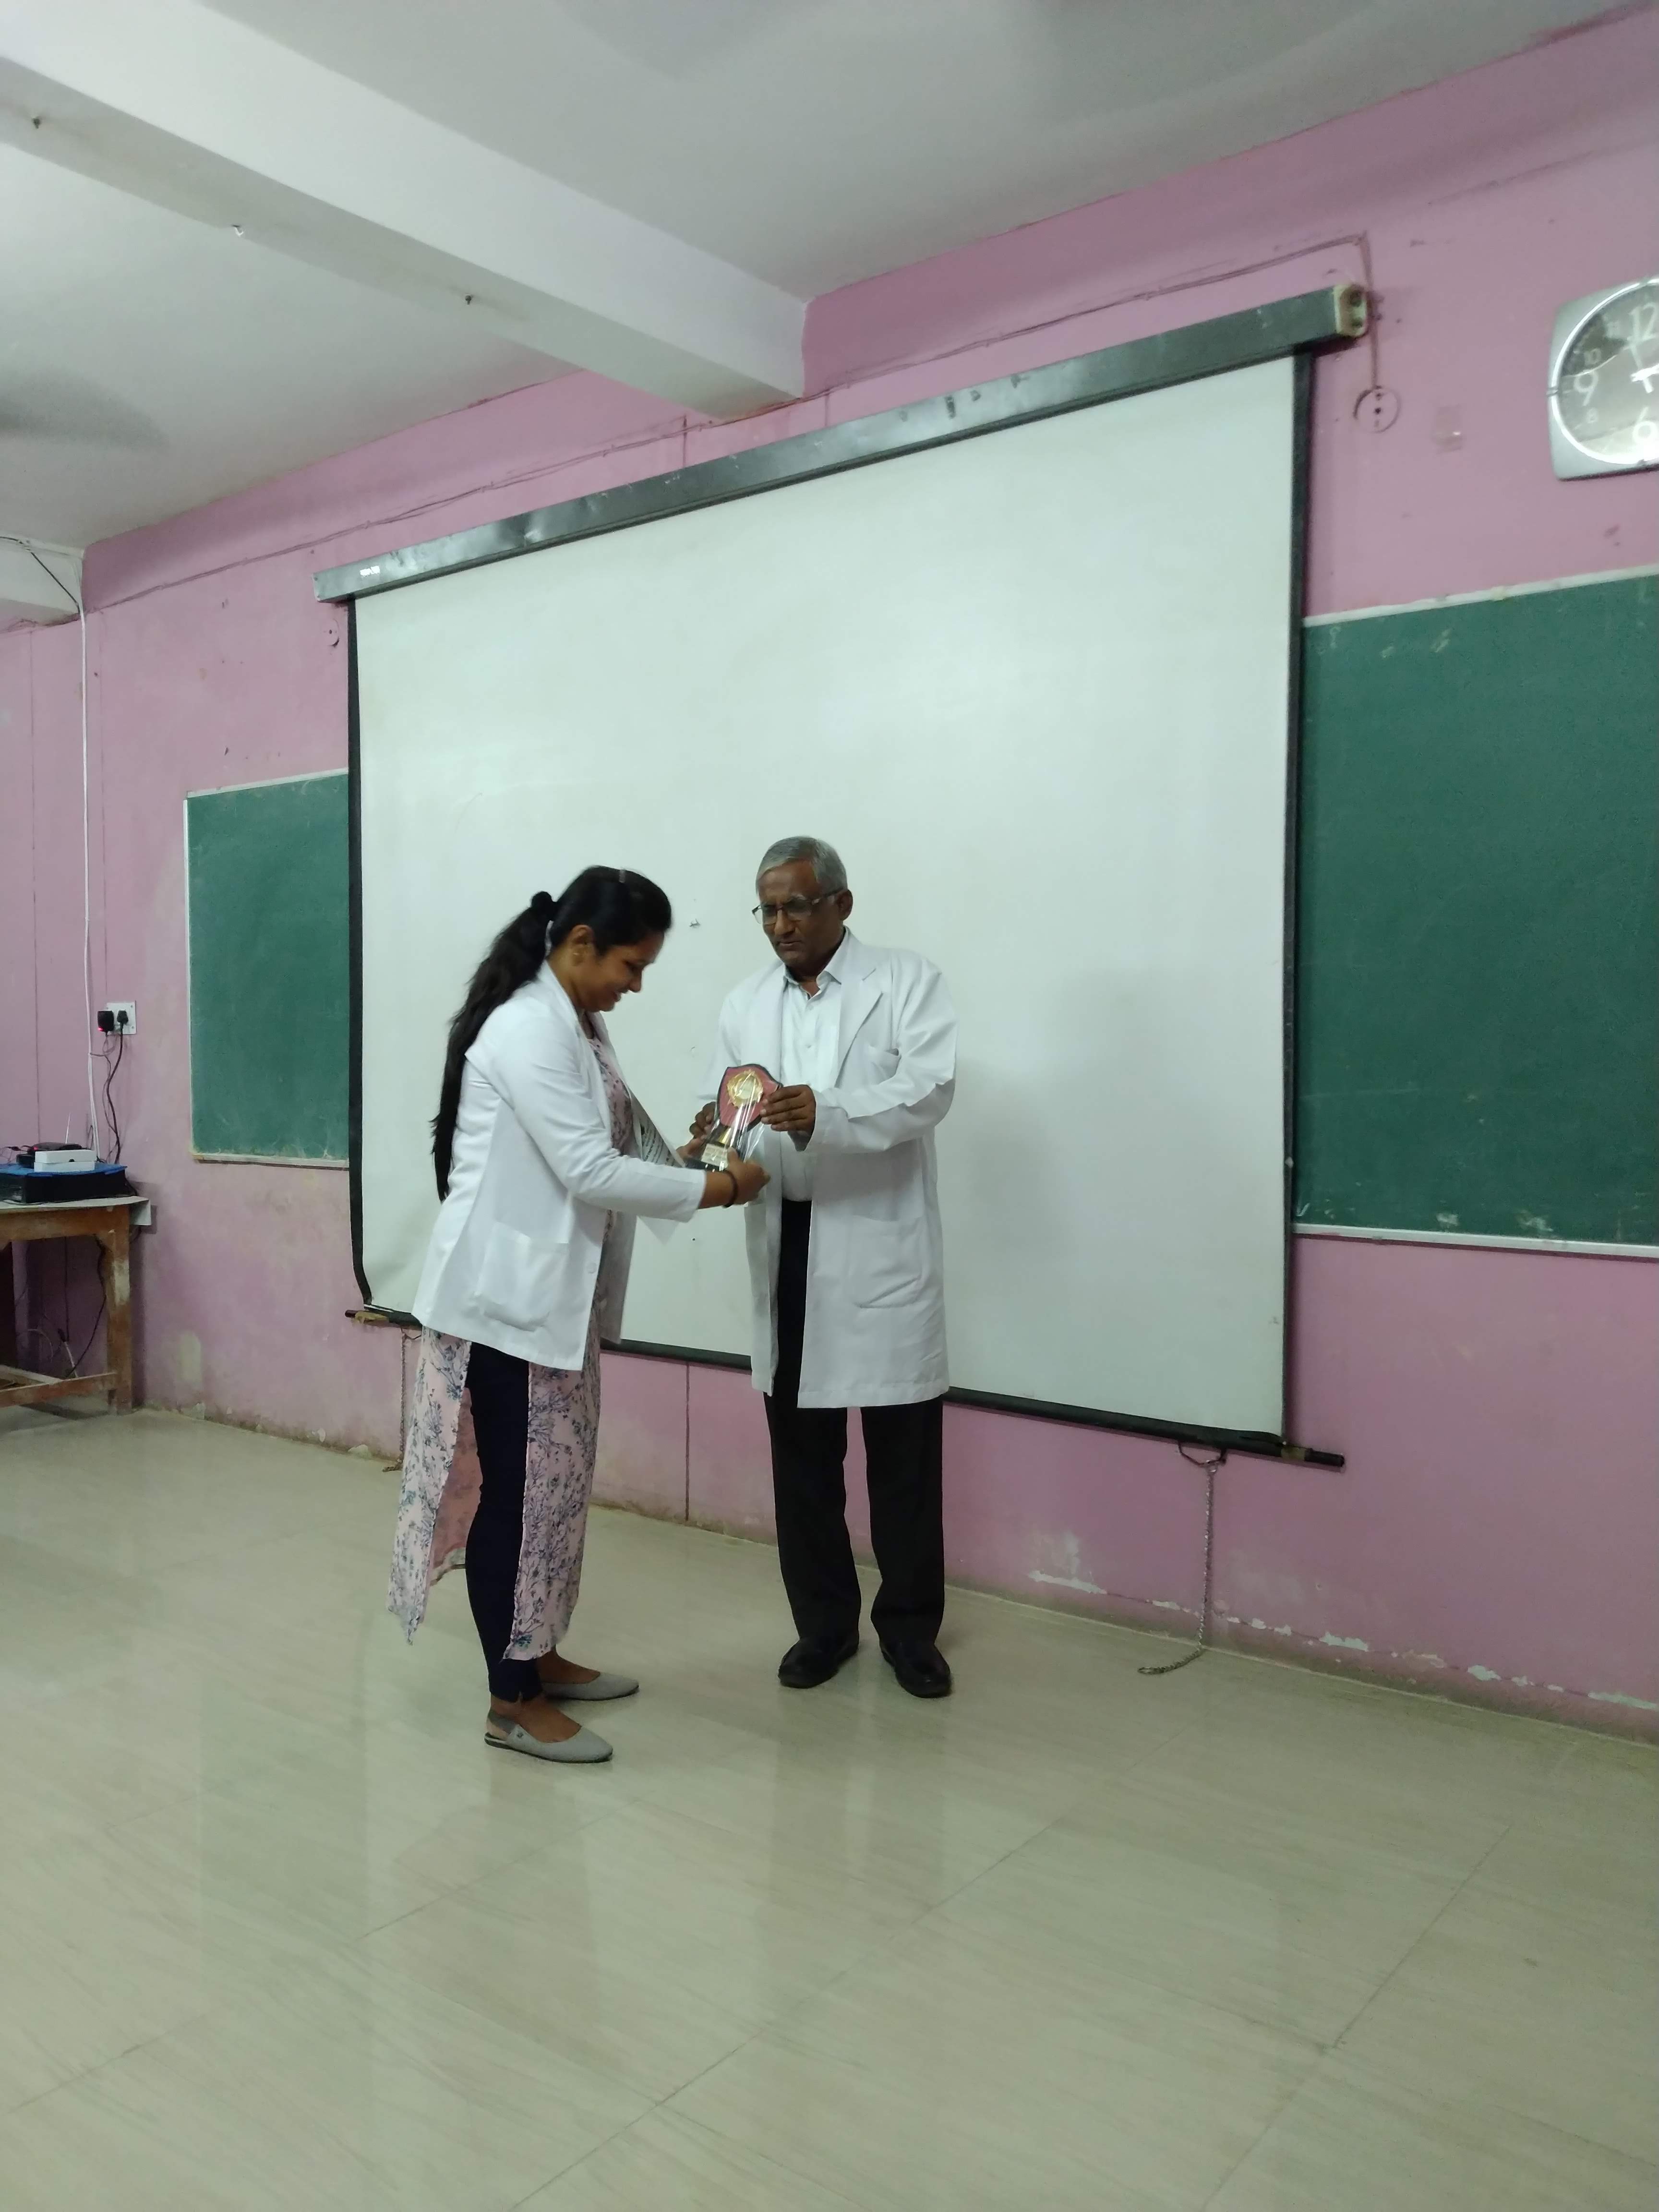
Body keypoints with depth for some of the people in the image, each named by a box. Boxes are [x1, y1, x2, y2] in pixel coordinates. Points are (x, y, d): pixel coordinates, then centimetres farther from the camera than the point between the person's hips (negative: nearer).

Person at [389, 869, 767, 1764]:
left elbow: (616, 1146, 12)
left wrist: (696, 1161, -4)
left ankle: (536, 1657, 31)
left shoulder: (581, 1027, 12)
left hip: (558, 1295, 10)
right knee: (515, 1490, 0)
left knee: (553, 1484, 17)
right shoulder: (527, 1028, -20)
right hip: (507, 1295, -10)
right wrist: (713, 1188, -15)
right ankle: (511, 1701, 12)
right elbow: (590, 1172, -24)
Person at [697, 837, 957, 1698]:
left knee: (902, 1450, 5)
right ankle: (823, 1623, 27)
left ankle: (910, 1627, 22)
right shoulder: (744, 1006, 13)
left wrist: (827, 1112, -32)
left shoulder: (908, 981, -1)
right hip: (786, 1246, 4)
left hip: (881, 1246, -3)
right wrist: (717, 1140, -19)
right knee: (800, 1450, 11)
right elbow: (731, 1116, 6)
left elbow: (928, 1090, -16)